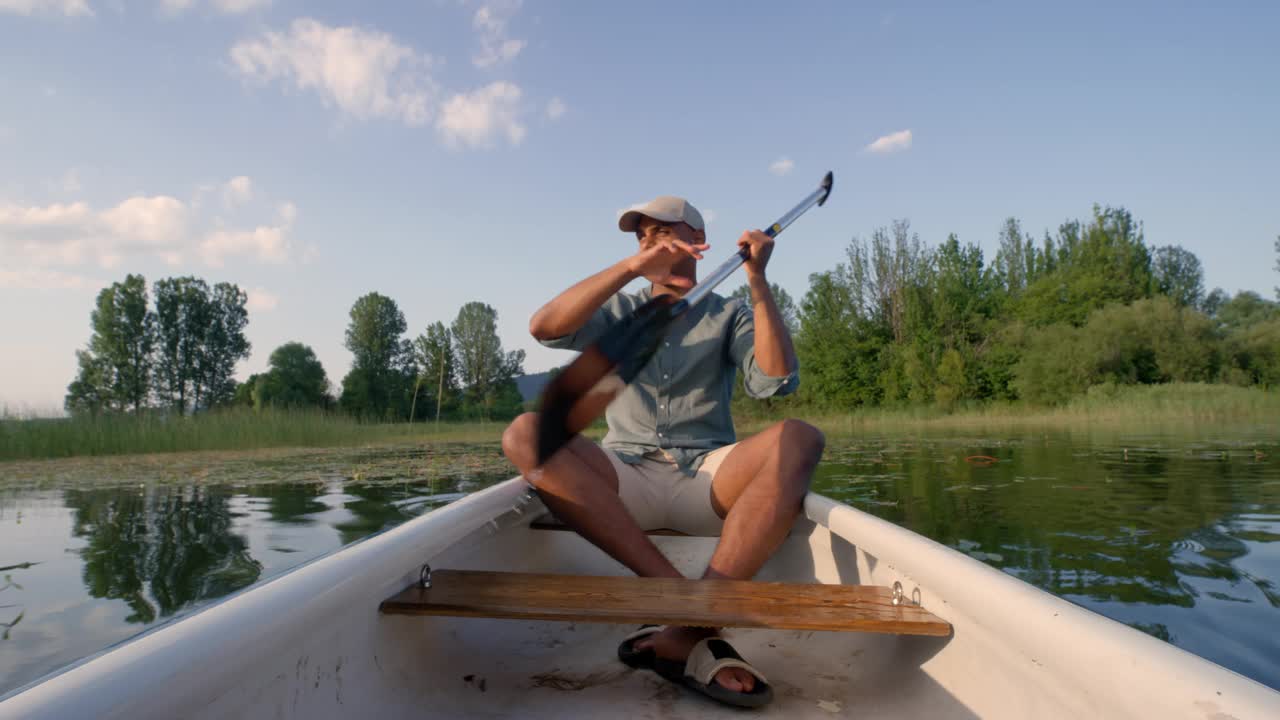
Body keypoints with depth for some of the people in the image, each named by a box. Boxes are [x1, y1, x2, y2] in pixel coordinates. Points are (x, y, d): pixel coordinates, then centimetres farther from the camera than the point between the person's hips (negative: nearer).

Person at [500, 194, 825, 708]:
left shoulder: (730, 316, 15)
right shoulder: (619, 312, 16)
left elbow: (777, 382, -5)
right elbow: (543, 328, -5)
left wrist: (758, 281, -10)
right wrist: (631, 268, -14)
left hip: (706, 482, 0)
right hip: (622, 482, 1)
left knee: (798, 440, -27)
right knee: (525, 434, -25)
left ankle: (687, 628, -38)